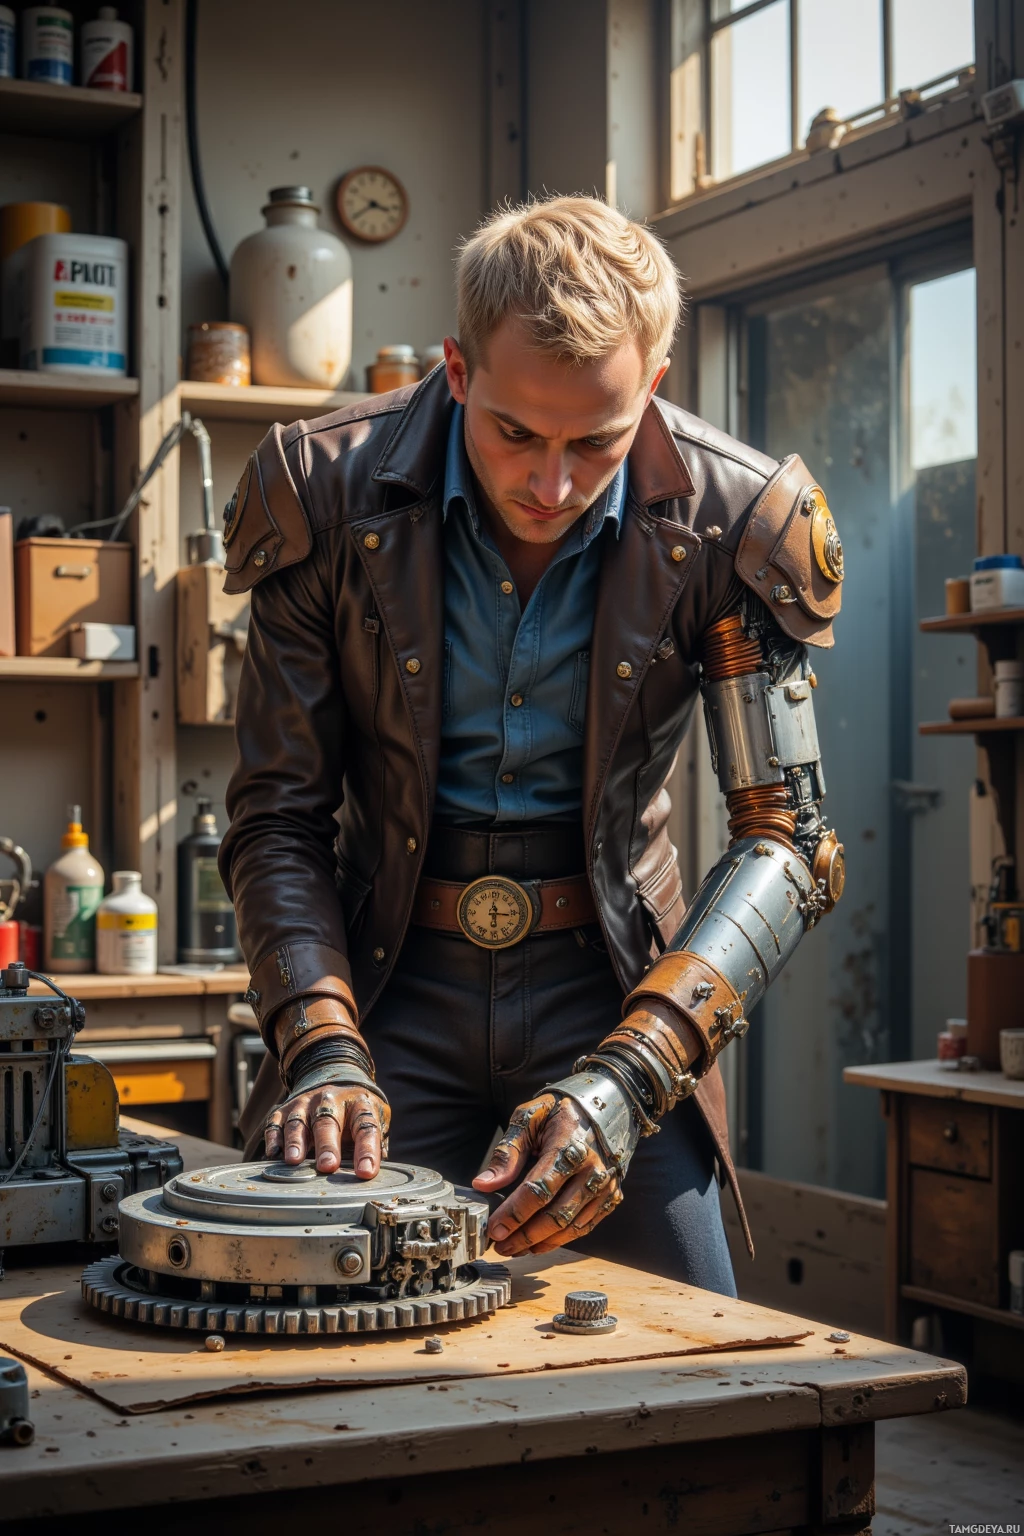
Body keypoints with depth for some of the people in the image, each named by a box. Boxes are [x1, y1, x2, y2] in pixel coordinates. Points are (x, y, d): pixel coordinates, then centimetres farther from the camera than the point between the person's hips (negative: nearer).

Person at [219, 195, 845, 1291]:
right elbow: (278, 820, -6)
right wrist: (324, 1050, -22)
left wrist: (627, 1077, -26)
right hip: (396, 975, 0)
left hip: (610, 979, 0)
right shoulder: (327, 493, -12)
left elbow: (783, 836, -12)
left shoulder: (730, 522, -14)